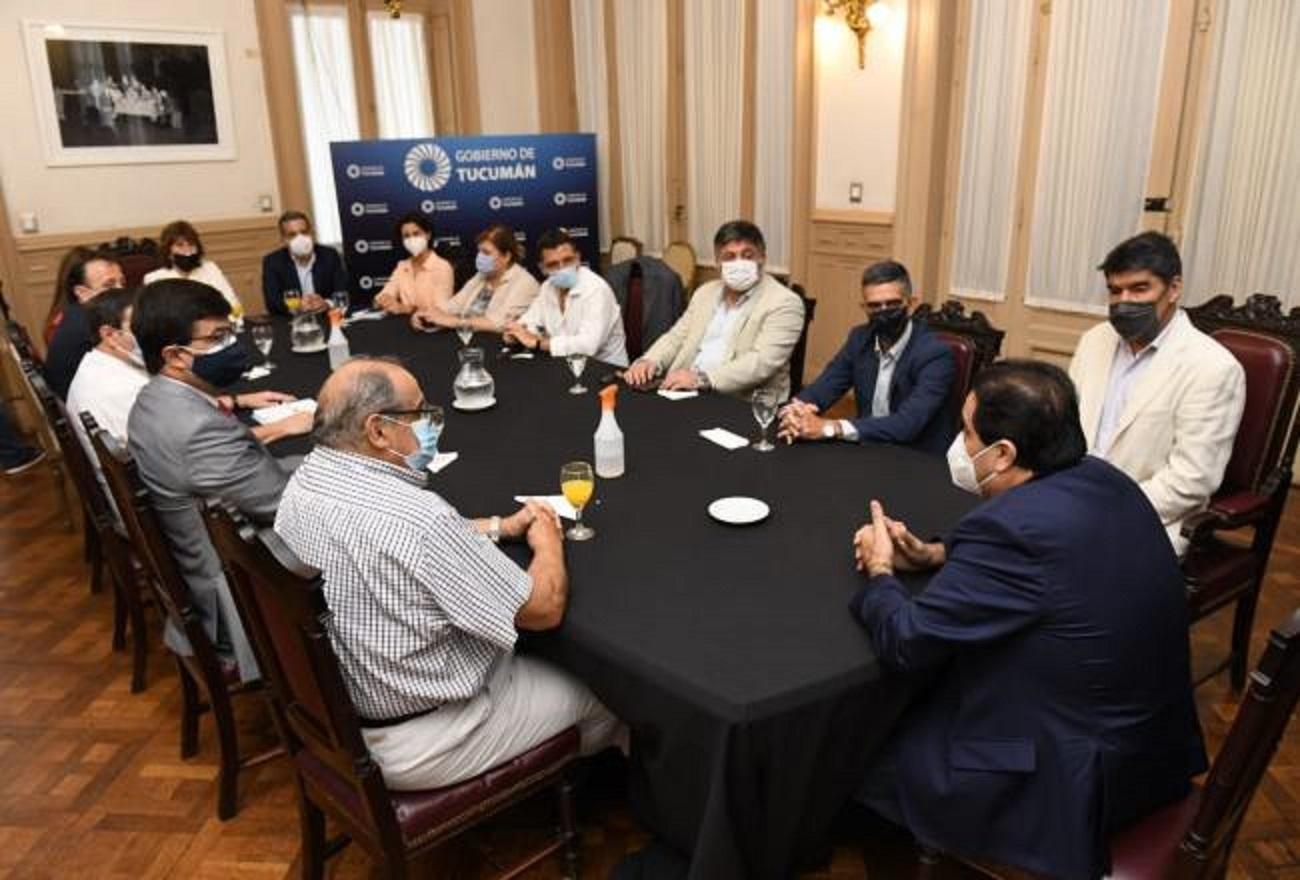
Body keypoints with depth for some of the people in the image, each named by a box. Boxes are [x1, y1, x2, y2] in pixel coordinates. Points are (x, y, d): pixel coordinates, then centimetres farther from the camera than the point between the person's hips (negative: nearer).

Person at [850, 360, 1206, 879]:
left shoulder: (1010, 526, -30)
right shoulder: (1103, 481, -3)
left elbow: (905, 644, -23)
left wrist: (879, 573, -5)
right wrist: (933, 555, 7)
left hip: (1067, 786, -8)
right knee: (909, 702, 22)